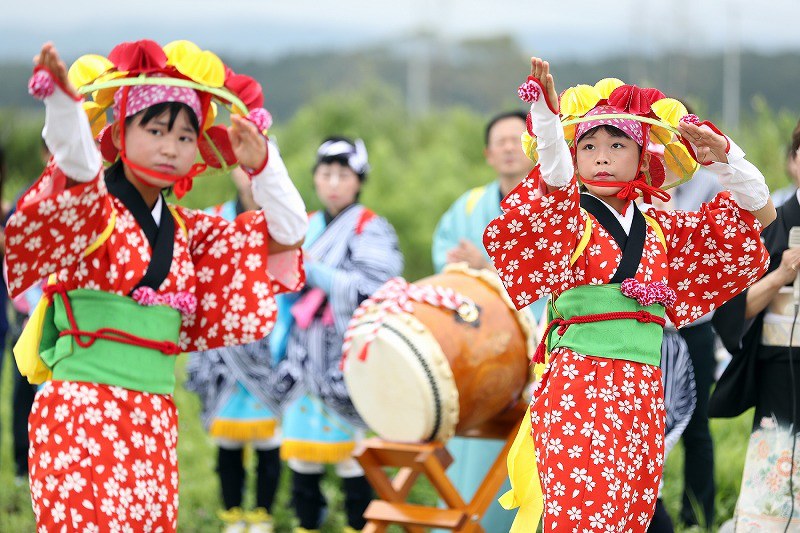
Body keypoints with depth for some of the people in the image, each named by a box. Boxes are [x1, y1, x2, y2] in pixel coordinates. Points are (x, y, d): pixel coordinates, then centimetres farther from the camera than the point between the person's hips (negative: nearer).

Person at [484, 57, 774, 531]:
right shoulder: (572, 221, 3)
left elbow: (761, 214, 16)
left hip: (644, 397, 5)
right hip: (578, 387, -4)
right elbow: (554, 179, -21)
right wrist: (547, 112, -40)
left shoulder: (662, 230, 15)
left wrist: (724, 155, -1)